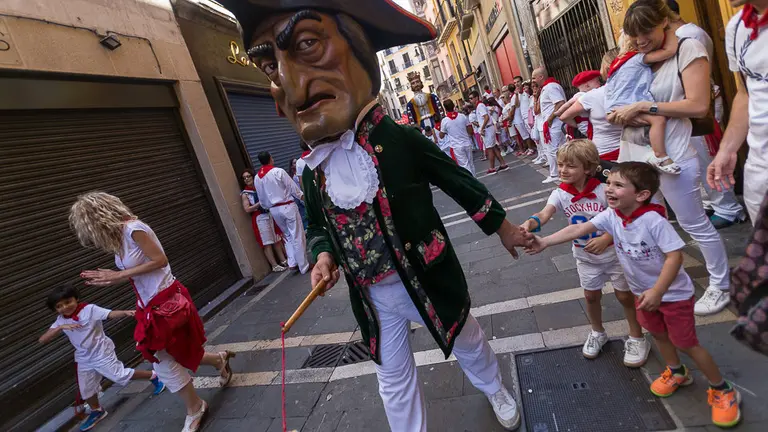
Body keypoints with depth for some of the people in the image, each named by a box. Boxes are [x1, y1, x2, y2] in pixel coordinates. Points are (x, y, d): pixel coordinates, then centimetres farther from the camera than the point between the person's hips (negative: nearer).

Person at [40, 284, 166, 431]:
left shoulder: (89, 309, -18)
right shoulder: (60, 321, -2)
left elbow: (111, 314, -30)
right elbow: (42, 340, -10)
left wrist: (125, 312, -51)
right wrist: (61, 328, -27)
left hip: (101, 354, -6)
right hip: (84, 360, 6)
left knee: (121, 376, -7)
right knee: (86, 390, 17)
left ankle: (153, 376, 14)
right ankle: (97, 412, 42)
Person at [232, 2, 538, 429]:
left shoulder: (399, 138, -17)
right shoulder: (314, 171, -5)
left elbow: (459, 181, -6)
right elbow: (318, 226, 12)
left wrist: (502, 226, 2)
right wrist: (323, 256, -10)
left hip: (428, 279, -2)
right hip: (374, 296, 3)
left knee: (468, 343, 25)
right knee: (394, 378, 20)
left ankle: (497, 391, 59)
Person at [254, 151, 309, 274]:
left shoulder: (257, 178, 5)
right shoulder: (278, 171, -11)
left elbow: (261, 198, 12)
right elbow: (292, 187, -6)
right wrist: (303, 197, 9)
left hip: (274, 210, 6)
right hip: (287, 206, -6)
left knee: (288, 236, 20)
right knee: (297, 237, 1)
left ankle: (292, 263, 15)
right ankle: (304, 266, 6)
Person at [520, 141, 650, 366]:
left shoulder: (603, 190, -22)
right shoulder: (560, 194, -15)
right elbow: (544, 214, -32)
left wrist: (605, 239, -34)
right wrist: (530, 223, -53)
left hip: (614, 252, -3)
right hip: (585, 257, 3)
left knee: (625, 296, 12)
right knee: (591, 296, 18)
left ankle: (637, 338, 36)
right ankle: (597, 333, 44)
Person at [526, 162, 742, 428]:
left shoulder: (654, 220, -32)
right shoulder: (611, 216, -15)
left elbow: (675, 256, -31)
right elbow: (579, 229, -20)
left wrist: (657, 291, -34)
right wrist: (544, 242, -28)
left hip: (673, 293, -6)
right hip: (644, 291, 6)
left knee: (686, 343, 6)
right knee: (658, 335, 24)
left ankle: (723, 391, 31)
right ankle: (677, 372, 50)